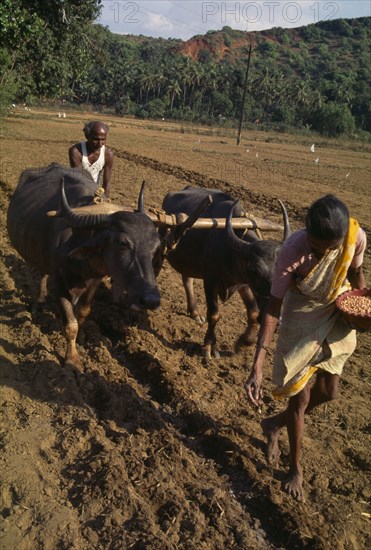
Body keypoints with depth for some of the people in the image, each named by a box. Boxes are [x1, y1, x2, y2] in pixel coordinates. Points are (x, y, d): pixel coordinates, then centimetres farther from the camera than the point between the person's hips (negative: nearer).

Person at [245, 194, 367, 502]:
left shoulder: (356, 236, -24)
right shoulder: (293, 250, -33)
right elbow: (273, 307, -27)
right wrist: (257, 367, -30)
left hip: (337, 317, 4)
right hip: (301, 322, -4)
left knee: (328, 391, 16)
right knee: (300, 397, 6)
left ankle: (275, 424, 42)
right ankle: (296, 468, 30)